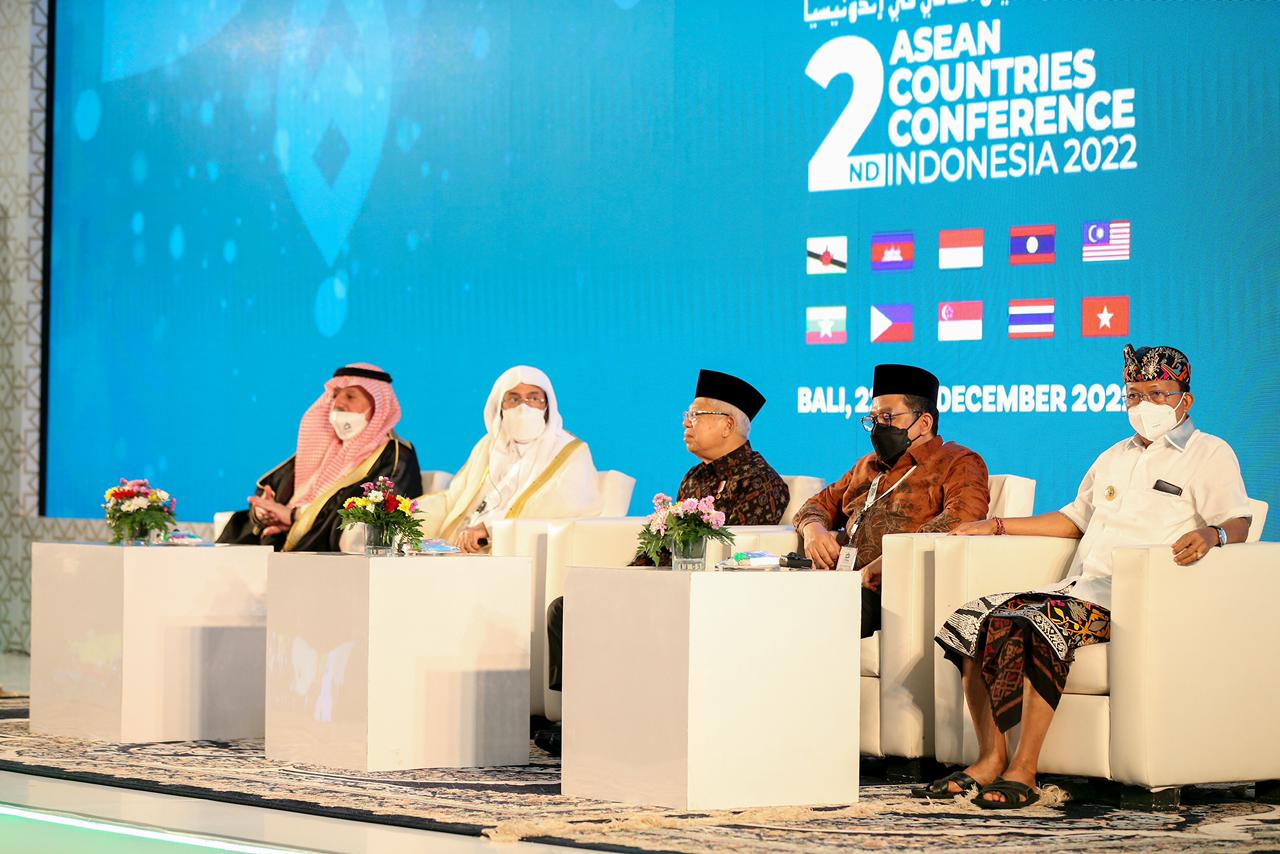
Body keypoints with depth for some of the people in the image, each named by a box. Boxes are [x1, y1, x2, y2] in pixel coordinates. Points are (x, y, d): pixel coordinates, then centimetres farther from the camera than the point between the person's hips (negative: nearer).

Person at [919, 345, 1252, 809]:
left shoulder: (1210, 454, 5)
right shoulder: (1115, 457, 29)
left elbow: (1237, 522, -9)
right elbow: (1075, 518, 38)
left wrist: (1210, 535, -33)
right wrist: (998, 525, 33)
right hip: (1076, 588, 8)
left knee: (1035, 626, -34)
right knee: (977, 621, -13)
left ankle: (1023, 770, -31)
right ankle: (990, 759, -12)